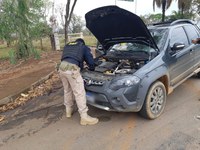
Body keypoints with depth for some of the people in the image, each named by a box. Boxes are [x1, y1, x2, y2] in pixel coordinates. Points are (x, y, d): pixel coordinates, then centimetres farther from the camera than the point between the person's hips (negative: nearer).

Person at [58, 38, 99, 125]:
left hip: (62, 67, 6)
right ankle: (84, 117, 3)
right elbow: (90, 61, 16)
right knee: (79, 93, -2)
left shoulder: (67, 46, 35)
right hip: (71, 69, -6)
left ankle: (68, 111, 37)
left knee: (67, 90, 22)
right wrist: (91, 69, 37)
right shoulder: (84, 47, 21)